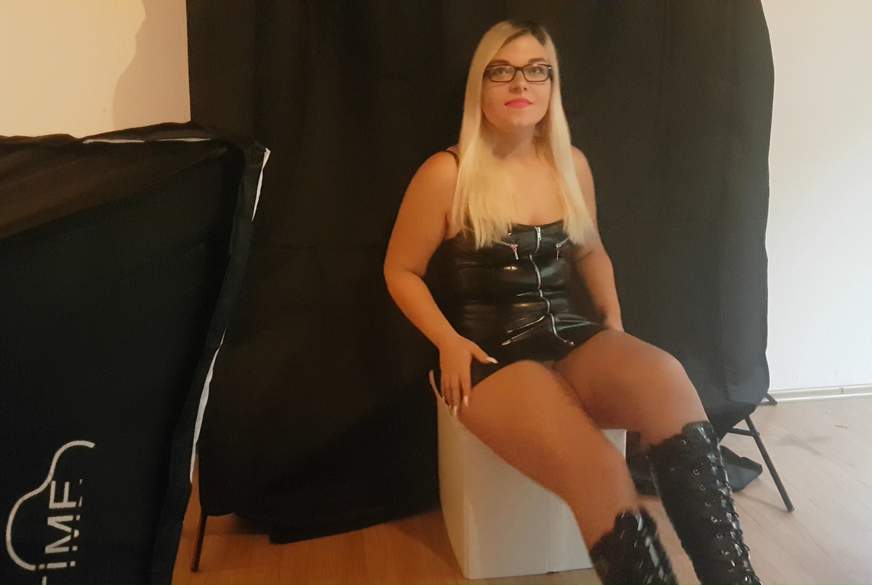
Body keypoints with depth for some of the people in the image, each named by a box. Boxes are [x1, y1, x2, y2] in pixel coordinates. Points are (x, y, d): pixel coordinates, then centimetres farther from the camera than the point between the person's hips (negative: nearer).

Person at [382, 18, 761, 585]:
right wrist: (450, 342, -12)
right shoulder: (446, 173, -5)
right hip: (492, 352, -4)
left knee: (664, 375, -31)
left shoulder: (572, 164, 9)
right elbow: (400, 271, 2)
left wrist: (613, 322, 9)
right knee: (600, 471, -33)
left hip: (571, 336, 4)